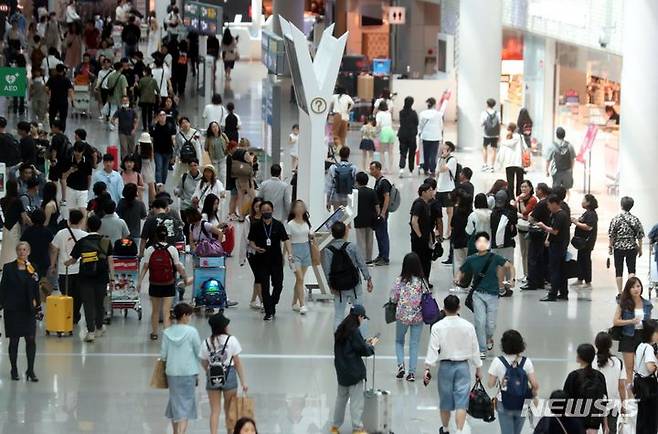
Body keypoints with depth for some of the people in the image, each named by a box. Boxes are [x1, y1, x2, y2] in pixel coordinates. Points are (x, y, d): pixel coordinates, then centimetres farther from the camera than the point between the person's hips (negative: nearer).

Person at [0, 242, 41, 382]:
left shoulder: (32, 269, 6)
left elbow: (36, 290, 9)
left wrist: (38, 307, 5)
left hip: (29, 309, 2)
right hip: (13, 309, -2)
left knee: (31, 339, -4)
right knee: (14, 340, 4)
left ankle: (30, 370, 3)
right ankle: (14, 370, 15)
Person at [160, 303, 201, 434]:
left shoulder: (167, 332, -1)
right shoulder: (191, 332, -10)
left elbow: (163, 355, 1)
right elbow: (199, 353, -4)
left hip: (172, 372, 3)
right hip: (188, 372, -3)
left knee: (175, 402, 16)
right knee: (185, 404, 0)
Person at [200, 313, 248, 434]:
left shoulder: (206, 342, -1)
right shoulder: (231, 340, -6)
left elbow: (204, 364, 4)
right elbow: (238, 362, -4)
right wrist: (243, 381, 2)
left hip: (212, 377, 1)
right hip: (228, 375, -1)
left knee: (215, 410, 6)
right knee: (230, 410, 13)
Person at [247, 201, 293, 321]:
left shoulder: (278, 225, 0)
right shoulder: (256, 226, 1)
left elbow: (285, 240, -6)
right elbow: (251, 240, 5)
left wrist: (289, 254, -19)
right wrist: (255, 247, -18)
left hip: (276, 259, 1)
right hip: (262, 260, -1)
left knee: (278, 285, 5)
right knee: (265, 286, -2)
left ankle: (272, 305, 31)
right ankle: (268, 312, 3)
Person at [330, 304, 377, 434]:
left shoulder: (341, 330, 6)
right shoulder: (354, 331, -19)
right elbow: (363, 351, -15)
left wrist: (365, 342, 13)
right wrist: (372, 345, 3)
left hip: (342, 372, 8)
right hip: (354, 372, -8)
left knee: (341, 398, 18)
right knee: (356, 400, 1)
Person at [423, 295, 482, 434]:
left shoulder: (437, 327, -9)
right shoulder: (468, 326, -4)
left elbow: (433, 349, -14)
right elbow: (474, 349, 3)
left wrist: (427, 368, -12)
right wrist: (478, 368, 13)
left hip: (445, 366, 0)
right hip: (463, 366, 0)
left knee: (445, 400, 15)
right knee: (461, 401, -2)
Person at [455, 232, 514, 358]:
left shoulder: (494, 258, -5)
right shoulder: (471, 260, -1)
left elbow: (510, 266, -4)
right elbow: (461, 272, 10)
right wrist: (457, 279, -12)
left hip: (492, 294, 0)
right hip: (478, 294, 0)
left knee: (491, 325, 2)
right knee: (480, 322, -8)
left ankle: (489, 338, 37)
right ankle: (482, 350, 5)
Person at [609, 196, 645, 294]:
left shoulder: (615, 219, -9)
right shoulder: (635, 220, -4)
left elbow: (611, 235, -5)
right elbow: (640, 236, 0)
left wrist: (610, 247, 7)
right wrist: (640, 248, 10)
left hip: (618, 247, -1)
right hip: (632, 248, 1)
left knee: (619, 271, 8)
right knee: (631, 270, 8)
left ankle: (620, 293, 11)